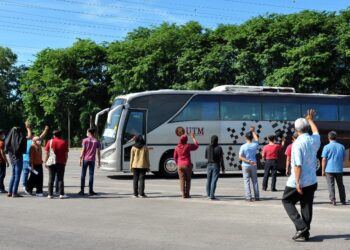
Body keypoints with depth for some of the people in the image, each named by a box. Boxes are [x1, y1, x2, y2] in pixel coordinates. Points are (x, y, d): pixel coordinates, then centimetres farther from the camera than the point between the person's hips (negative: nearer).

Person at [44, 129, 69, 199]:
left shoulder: (50, 142, 2)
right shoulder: (64, 142, 1)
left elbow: (47, 153, 0)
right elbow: (66, 154, 1)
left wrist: (46, 162, 7)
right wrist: (65, 162, 11)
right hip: (61, 163, 0)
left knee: (51, 179, 5)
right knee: (60, 179, 3)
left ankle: (50, 194, 4)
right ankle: (61, 194, -2)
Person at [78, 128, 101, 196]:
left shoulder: (85, 140, -1)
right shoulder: (97, 141, 3)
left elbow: (83, 150, -6)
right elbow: (98, 152, 0)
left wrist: (80, 159, -1)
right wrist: (99, 161, 5)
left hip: (85, 159, -1)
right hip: (92, 160, 1)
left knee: (83, 175, 5)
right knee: (91, 175, 3)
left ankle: (82, 190, 4)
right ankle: (90, 191, 1)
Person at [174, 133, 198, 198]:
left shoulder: (177, 147, 1)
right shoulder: (187, 146, -9)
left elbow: (175, 157, 8)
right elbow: (196, 146, 7)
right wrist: (193, 137, 16)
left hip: (180, 165, 3)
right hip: (187, 165, -3)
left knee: (182, 180, 5)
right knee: (188, 180, 7)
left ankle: (183, 194, 2)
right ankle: (187, 194, 5)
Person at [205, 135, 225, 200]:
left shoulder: (207, 147, -1)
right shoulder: (219, 148, -10)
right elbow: (221, 159, -8)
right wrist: (223, 168, -1)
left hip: (209, 165, 3)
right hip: (216, 165, -3)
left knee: (209, 180, 14)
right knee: (214, 181, -3)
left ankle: (208, 194, 22)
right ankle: (212, 195, -7)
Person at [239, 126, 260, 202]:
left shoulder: (243, 146, -10)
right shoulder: (255, 145, -4)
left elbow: (240, 157, -14)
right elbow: (256, 139, 19)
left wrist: (248, 161, -13)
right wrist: (253, 131, 27)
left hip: (245, 166, -2)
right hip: (253, 166, 2)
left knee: (247, 181, 1)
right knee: (255, 181, 10)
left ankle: (248, 197, -3)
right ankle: (256, 197, 12)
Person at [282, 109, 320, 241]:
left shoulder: (297, 143, -17)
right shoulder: (314, 140, 2)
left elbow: (298, 165, -22)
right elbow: (316, 132, 28)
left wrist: (297, 183, -21)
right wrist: (310, 120, 42)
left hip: (298, 182, -6)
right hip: (312, 181, 6)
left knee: (287, 201, 10)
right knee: (307, 206, 12)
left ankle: (301, 226, -3)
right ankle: (304, 233, 16)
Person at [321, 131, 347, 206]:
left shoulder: (327, 147, -8)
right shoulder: (341, 146, 4)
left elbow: (324, 159, -9)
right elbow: (343, 158, 12)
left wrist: (323, 170, -3)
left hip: (329, 169, -3)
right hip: (339, 169, 3)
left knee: (331, 185, 2)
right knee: (340, 185, 13)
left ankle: (333, 200, -3)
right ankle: (343, 200, 19)